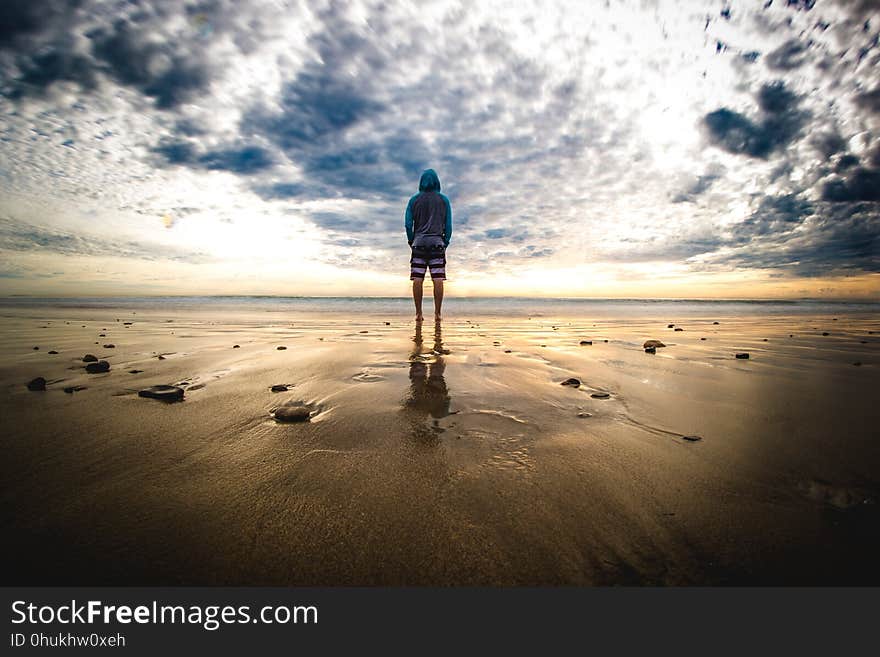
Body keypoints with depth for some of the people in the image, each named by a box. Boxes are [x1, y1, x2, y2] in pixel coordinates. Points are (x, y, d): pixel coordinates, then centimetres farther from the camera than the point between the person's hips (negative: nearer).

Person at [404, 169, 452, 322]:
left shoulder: (414, 200, 8)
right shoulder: (443, 200, 9)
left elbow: (408, 223, 3)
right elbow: (448, 225, 5)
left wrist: (411, 241, 13)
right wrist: (446, 242, 14)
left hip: (419, 242, 0)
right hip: (437, 242, 0)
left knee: (417, 279, -2)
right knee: (438, 279, -3)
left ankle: (418, 313, -4)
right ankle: (437, 313, -5)